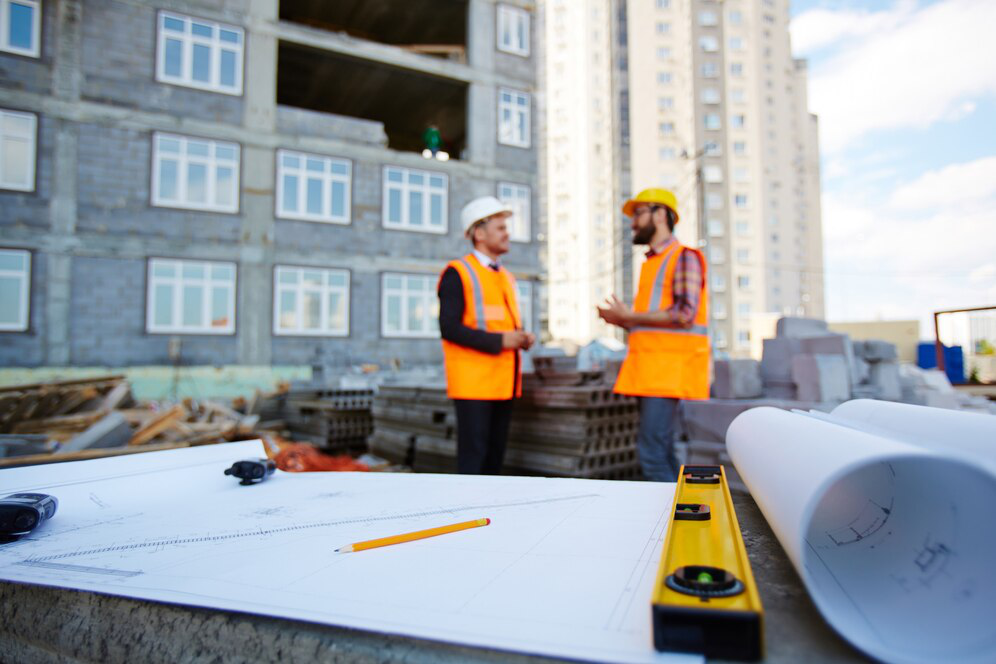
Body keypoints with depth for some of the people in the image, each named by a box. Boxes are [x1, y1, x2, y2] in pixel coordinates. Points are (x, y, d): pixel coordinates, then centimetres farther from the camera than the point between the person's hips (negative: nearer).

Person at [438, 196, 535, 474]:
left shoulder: (506, 277, 18)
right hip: (472, 383, -7)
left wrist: (522, 338, 1)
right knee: (473, 451, -5)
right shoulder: (457, 273, -7)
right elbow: (449, 328, -16)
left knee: (496, 450, 10)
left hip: (502, 383, 7)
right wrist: (499, 341, -21)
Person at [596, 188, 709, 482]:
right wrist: (621, 321, 7)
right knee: (662, 452, 9)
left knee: (652, 450, -14)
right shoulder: (652, 263, 22)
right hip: (649, 370, 9)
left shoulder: (684, 257, -4)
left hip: (669, 369, -9)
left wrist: (630, 315, -11)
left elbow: (684, 314, -17)